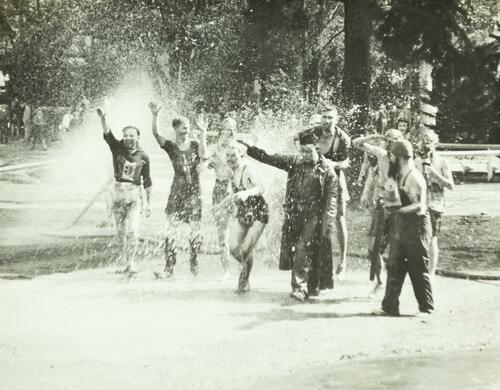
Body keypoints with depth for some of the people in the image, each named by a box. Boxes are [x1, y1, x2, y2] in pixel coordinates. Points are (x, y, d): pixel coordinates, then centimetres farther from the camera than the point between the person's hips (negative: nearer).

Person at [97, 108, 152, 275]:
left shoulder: (143, 156, 2)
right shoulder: (117, 148, 2)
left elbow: (147, 181, 8)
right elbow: (107, 134, -16)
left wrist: (149, 203, 7)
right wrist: (103, 119, -35)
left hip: (135, 194, -1)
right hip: (118, 193, 2)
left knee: (132, 230, -14)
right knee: (120, 231, 8)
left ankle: (131, 262, -10)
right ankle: (126, 261, 20)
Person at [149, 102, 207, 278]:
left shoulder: (195, 144, 6)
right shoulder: (171, 146, 4)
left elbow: (203, 155, -15)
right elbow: (156, 134, -9)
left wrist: (203, 133, -15)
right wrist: (155, 116, -22)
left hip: (194, 192, 0)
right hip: (177, 192, 0)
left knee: (195, 230, 0)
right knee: (171, 230, -6)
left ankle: (194, 266, 13)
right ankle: (169, 268, -4)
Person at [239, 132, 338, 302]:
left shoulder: (327, 168, -4)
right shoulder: (295, 162, 9)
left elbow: (331, 197, -7)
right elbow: (270, 158, 11)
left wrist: (328, 222, -13)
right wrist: (249, 148, 5)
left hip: (313, 216, -5)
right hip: (294, 214, 5)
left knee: (302, 248, -15)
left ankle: (300, 288, -15)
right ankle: (312, 286, 19)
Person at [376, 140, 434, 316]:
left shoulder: (414, 178, -17)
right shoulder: (399, 176, 11)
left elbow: (420, 207, -24)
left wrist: (398, 209, -30)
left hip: (416, 227, -9)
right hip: (400, 226, 9)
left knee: (419, 270, 1)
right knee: (394, 266, 6)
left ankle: (426, 308, 13)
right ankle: (390, 307, 9)